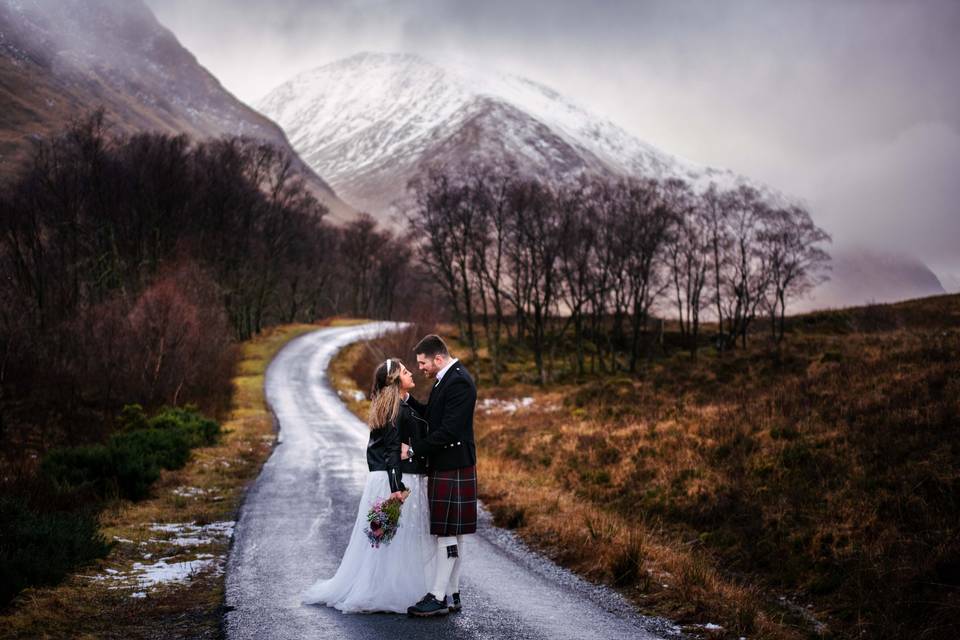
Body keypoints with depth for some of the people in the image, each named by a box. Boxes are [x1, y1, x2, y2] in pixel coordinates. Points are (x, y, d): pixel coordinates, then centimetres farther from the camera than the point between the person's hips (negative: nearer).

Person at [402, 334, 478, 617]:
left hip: (452, 468, -10)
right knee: (452, 534, 13)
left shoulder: (458, 382, -18)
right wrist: (406, 398, 6)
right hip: (445, 466, 10)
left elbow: (448, 431, -23)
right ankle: (452, 594, 20)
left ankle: (438, 598, -2)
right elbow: (430, 415, 20)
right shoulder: (447, 378, 14)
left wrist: (413, 449, -17)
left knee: (447, 533, -6)